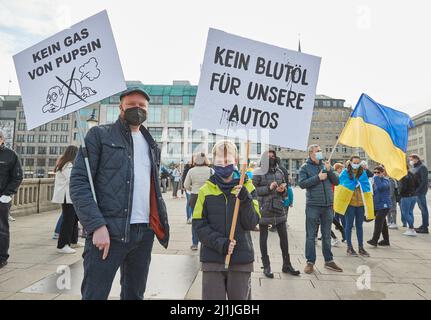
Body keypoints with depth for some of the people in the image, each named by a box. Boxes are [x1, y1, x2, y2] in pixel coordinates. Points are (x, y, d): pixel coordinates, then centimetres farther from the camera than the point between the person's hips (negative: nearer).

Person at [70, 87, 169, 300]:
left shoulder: (151, 144, 16)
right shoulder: (99, 135, 0)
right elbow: (79, 182, -7)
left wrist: (159, 222, 11)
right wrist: (97, 225, -17)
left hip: (145, 232, 6)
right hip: (108, 230, -5)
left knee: (135, 294, 17)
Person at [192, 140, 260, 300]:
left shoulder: (247, 188, 1)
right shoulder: (206, 190, 1)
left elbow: (251, 223, -5)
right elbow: (199, 225, -2)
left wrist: (245, 200, -21)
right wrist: (220, 243, -16)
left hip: (241, 258, 1)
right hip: (212, 258, 0)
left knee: (240, 296, 13)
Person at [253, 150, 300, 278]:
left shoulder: (279, 172, 12)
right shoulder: (258, 173, -4)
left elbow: (285, 191, 17)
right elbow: (254, 190, -10)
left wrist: (283, 190, -6)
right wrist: (268, 188, -21)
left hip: (279, 208, 5)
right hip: (264, 209, -4)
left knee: (284, 236, 9)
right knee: (263, 237, 6)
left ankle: (286, 264, 25)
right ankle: (266, 266, 19)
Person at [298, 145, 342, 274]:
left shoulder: (326, 165, 11)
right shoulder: (305, 167, -1)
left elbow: (336, 181, 7)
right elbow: (302, 183, -13)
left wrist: (329, 171, -9)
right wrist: (318, 177, -15)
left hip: (328, 205, 4)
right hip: (313, 205, -4)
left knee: (327, 235, 14)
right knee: (311, 235, 2)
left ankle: (329, 260, 26)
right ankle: (310, 262, 11)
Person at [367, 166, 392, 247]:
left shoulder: (386, 180, -9)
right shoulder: (375, 180, 16)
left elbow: (381, 187, -31)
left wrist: (376, 178, -22)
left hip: (384, 206, -9)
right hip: (376, 206, 9)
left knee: (378, 222, -16)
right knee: (383, 223, 15)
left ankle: (374, 240, -17)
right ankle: (386, 240, 24)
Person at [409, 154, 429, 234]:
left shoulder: (422, 167, -10)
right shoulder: (414, 168, 16)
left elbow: (424, 181, -17)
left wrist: (418, 190, -19)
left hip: (420, 191, -9)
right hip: (416, 192, 9)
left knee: (423, 209, -5)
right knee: (422, 208, 13)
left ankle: (425, 228, -1)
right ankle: (424, 225, 20)